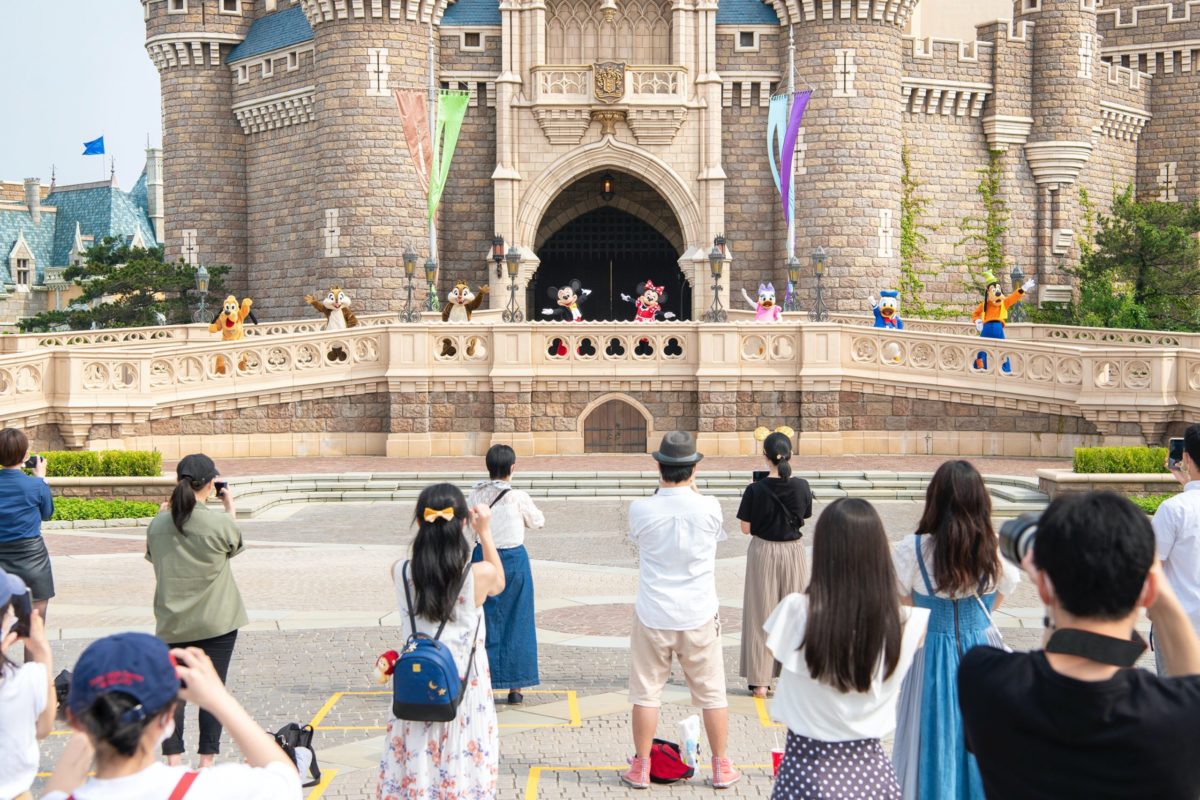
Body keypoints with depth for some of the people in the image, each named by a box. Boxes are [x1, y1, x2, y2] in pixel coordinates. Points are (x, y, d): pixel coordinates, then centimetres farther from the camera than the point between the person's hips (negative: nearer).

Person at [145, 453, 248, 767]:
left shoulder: (158, 524, -5)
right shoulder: (220, 524, -15)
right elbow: (235, 545, 6)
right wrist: (230, 508, 19)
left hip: (172, 624, 3)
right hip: (217, 623, -3)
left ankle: (173, 760, 8)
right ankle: (207, 761, 11)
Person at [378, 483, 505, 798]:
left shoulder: (399, 572, -11)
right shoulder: (479, 574, -17)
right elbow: (499, 583, 8)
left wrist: (432, 529, 8)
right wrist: (484, 532, 8)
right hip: (465, 688, -2)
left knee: (414, 767, 14)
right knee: (463, 771, 11)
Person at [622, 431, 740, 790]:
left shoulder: (641, 509, -13)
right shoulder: (709, 507, -12)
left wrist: (664, 488, 10)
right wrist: (693, 489, 15)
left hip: (653, 616, 0)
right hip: (699, 617, 0)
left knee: (646, 692, 11)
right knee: (712, 693, 12)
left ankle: (641, 768, 19)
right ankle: (721, 767, 21)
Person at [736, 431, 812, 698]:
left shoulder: (755, 490, -15)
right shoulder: (801, 487, -8)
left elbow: (746, 528, -9)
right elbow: (803, 519, 6)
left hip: (763, 552, -2)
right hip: (793, 551, 2)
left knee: (761, 615, 6)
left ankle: (760, 681, 8)